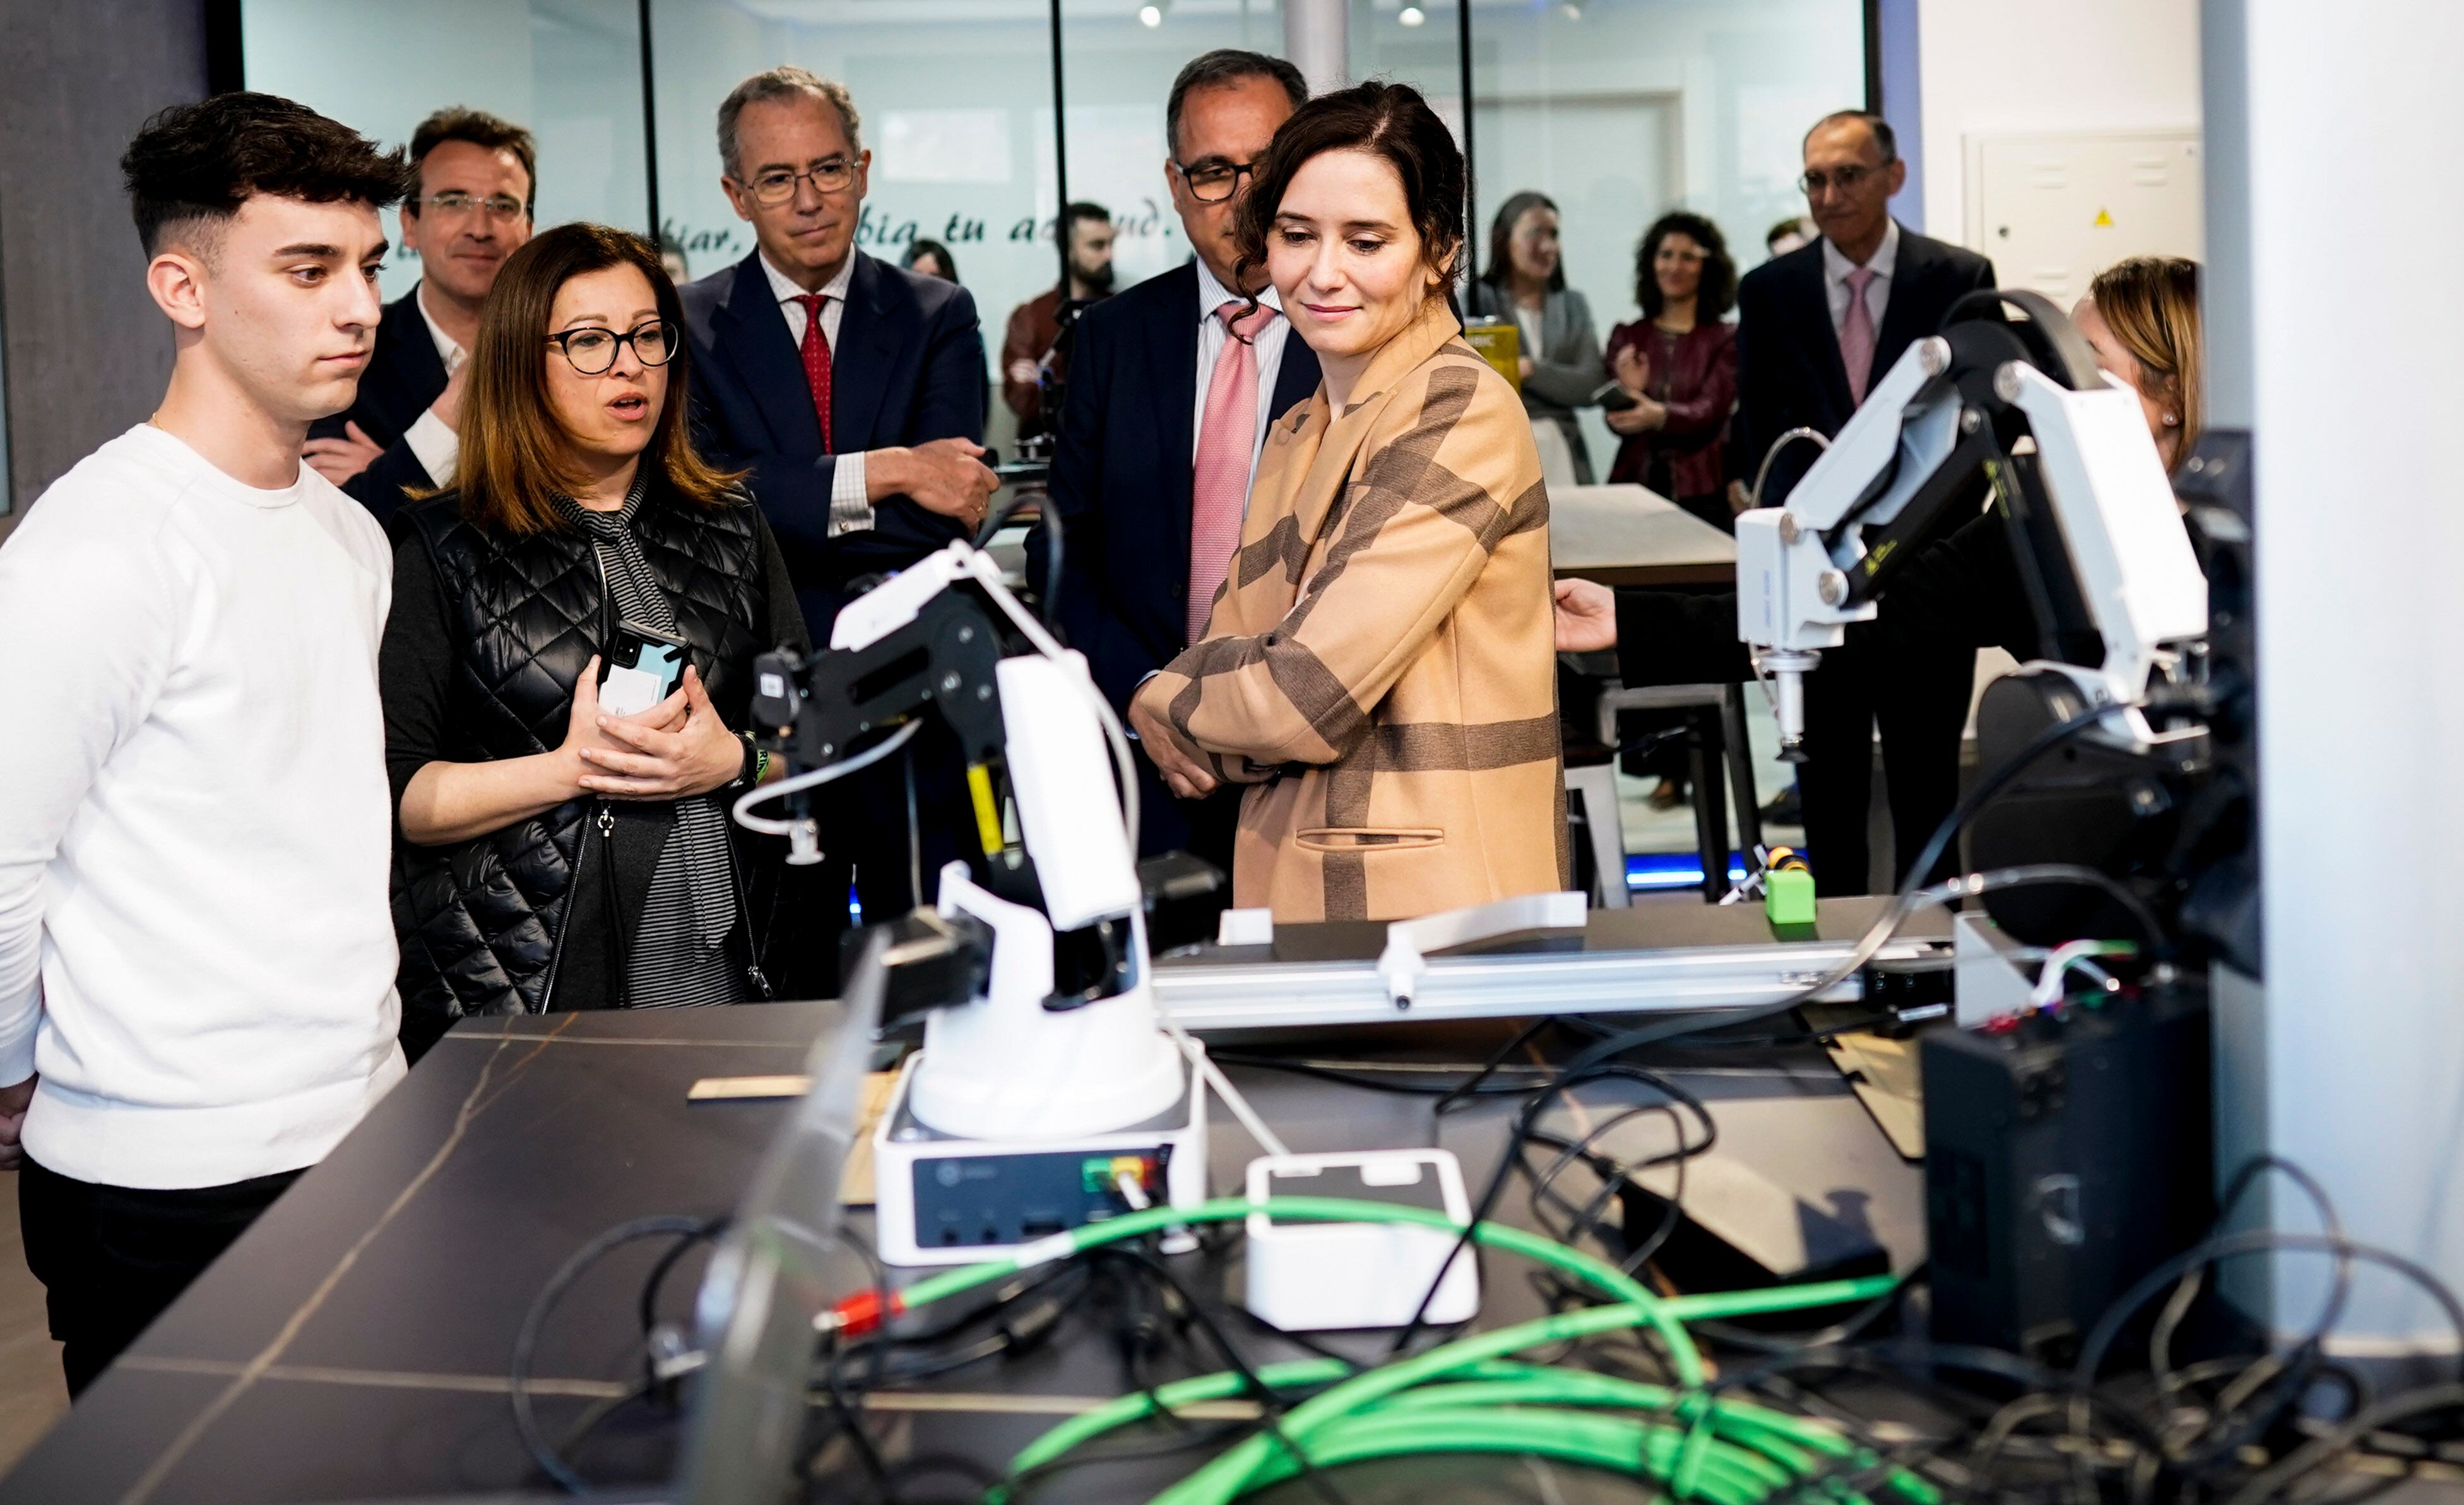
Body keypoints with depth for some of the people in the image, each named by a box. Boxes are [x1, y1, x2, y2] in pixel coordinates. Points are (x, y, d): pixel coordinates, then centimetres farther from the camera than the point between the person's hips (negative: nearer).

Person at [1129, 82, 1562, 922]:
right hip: (1292, 888, 8)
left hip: (1433, 905, -8)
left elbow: (1309, 696, -19)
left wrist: (1166, 704, -1)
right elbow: (1242, 658, 10)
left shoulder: (1460, 411, -14)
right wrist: (1203, 709, -12)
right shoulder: (1297, 440, 14)